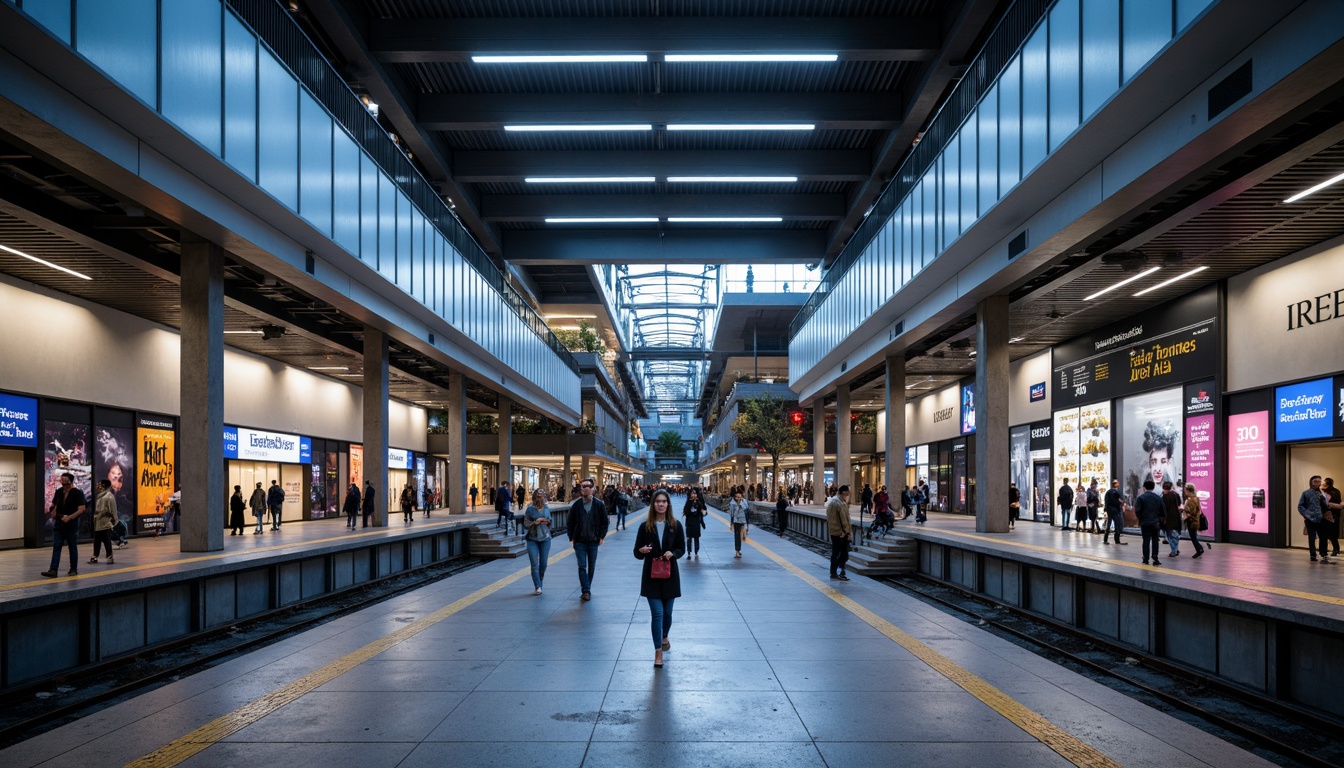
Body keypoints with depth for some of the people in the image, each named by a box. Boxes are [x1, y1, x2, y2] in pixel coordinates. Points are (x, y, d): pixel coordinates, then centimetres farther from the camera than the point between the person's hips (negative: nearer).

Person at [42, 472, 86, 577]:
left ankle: (74, 570, 16)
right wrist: (53, 512, 0)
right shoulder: (58, 492, 8)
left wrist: (69, 517, -22)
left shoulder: (77, 493, -8)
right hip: (58, 524, 5)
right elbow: (54, 505, 22)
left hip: (72, 524, -5)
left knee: (73, 548, 6)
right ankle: (53, 570, -8)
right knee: (56, 547, -3)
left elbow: (81, 509, -14)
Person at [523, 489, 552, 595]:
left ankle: (539, 585, 21)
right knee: (534, 564, -8)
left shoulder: (547, 509, 7)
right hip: (532, 539, -3)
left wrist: (548, 523, -5)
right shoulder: (530, 509, -3)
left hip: (545, 539, 3)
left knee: (543, 563, 5)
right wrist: (535, 522, -20)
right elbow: (526, 523, -3)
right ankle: (538, 587, -9)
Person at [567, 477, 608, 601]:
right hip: (580, 541, -1)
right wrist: (572, 538, -2)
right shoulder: (575, 505, -2)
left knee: (591, 567, 11)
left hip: (594, 541, 1)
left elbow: (604, 522, 4)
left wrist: (601, 537, -4)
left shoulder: (599, 504, -2)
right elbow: (570, 523, 4)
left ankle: (587, 590, 24)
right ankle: (586, 591, -6)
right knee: (582, 567, -7)